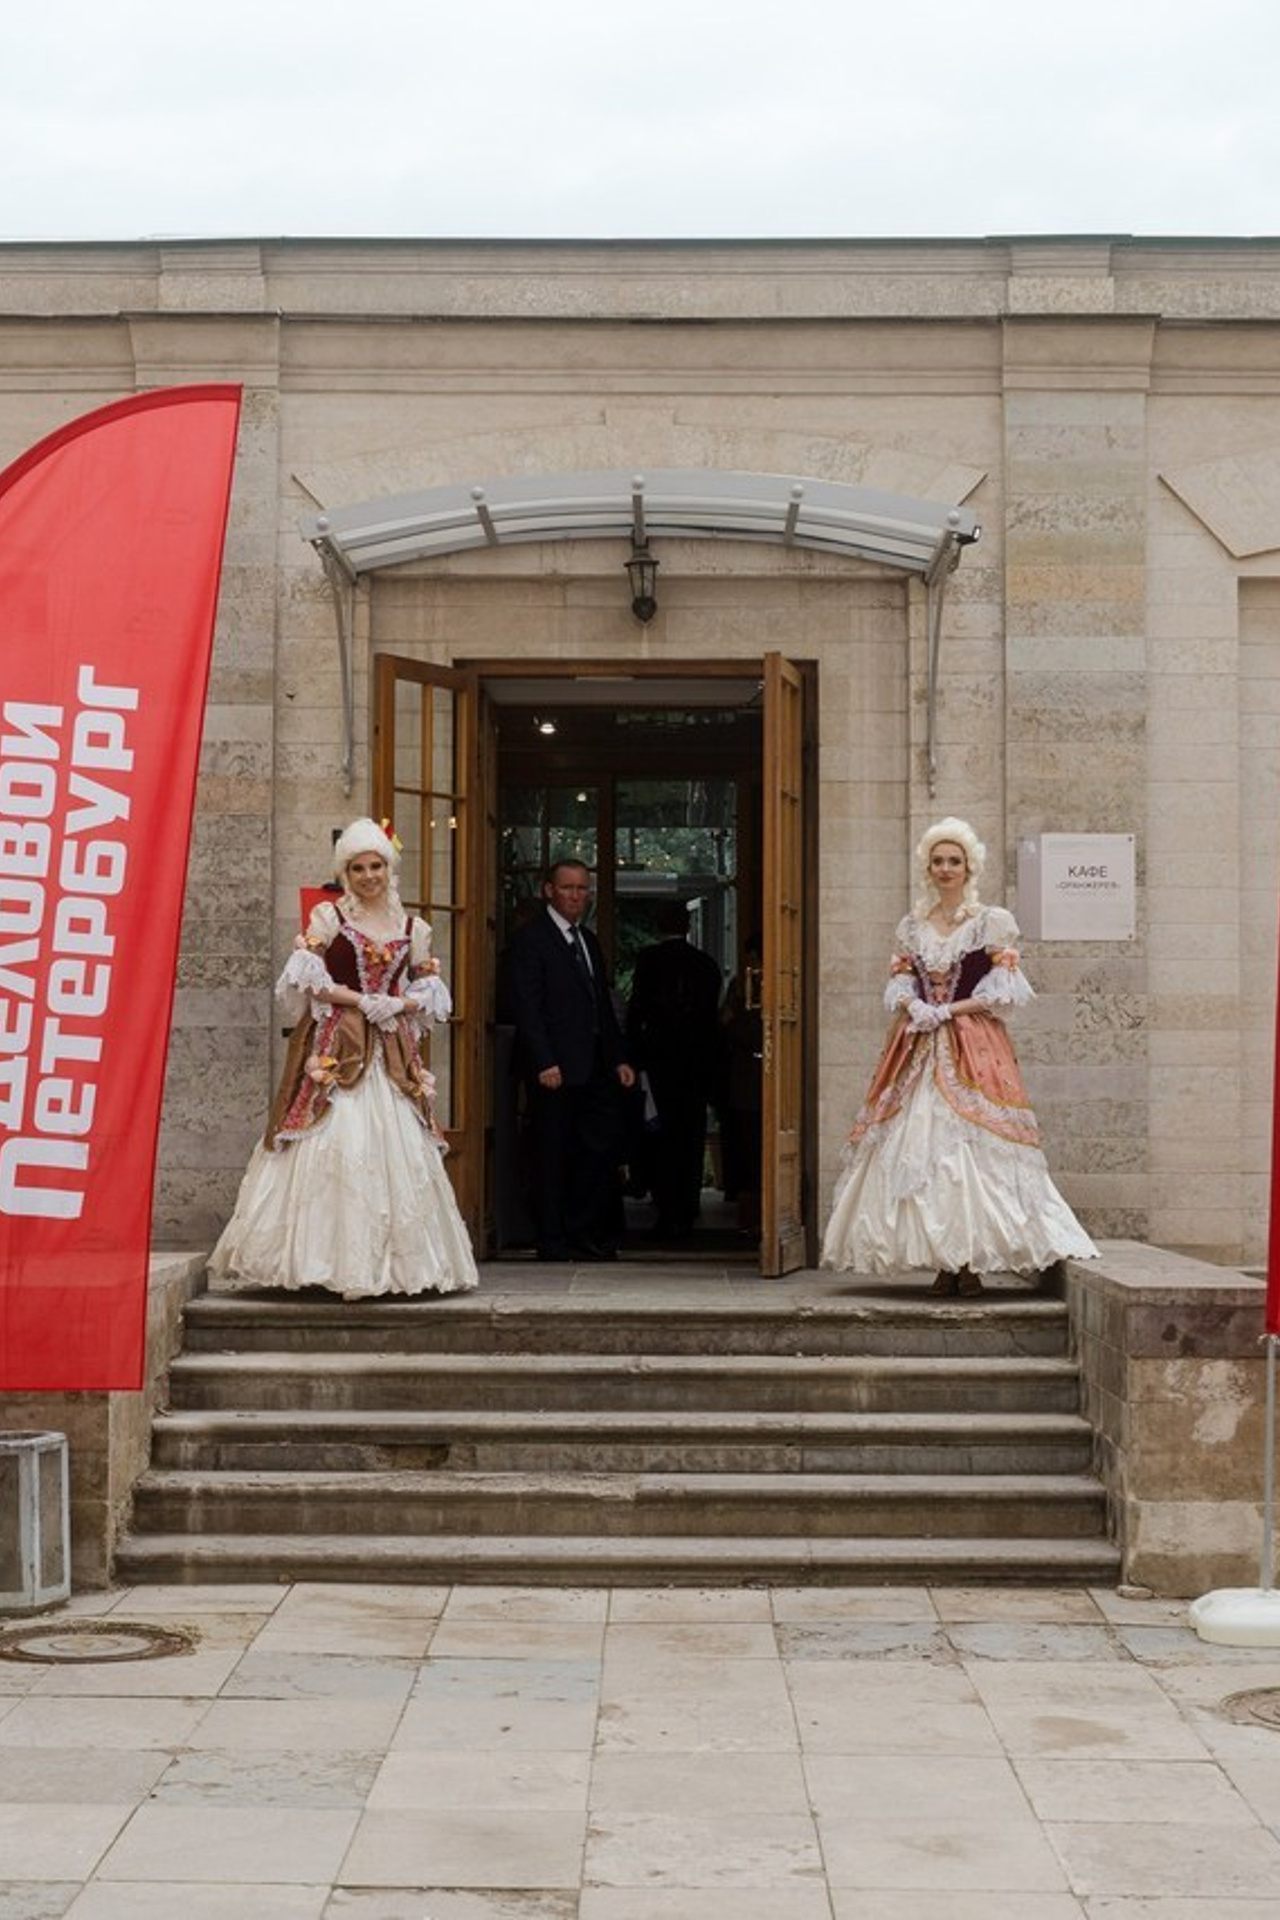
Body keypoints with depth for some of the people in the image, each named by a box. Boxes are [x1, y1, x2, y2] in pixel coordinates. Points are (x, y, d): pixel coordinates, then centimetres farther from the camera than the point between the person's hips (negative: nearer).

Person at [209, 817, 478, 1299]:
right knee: (337, 1140, -11)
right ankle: (338, 1258, -9)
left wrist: (399, 1005, -5)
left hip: (392, 1051, 4)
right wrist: (362, 1001, -12)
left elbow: (431, 991, 14)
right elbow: (306, 980, -7)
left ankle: (397, 1260, 4)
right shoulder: (328, 916, 2)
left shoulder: (411, 927, 13)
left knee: (397, 1146, -1)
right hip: (337, 1046, -4)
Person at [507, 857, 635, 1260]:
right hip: (555, 1067, -7)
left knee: (600, 1149, 5)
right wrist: (544, 1062, -20)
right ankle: (553, 1242, 8)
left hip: (594, 1066, 7)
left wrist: (619, 1058, 12)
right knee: (553, 1153, 1)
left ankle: (586, 1234, 15)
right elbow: (527, 1007, -13)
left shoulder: (588, 940, 18)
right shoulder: (529, 938, -6)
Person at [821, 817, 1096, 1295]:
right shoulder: (912, 925, 15)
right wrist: (913, 1008, -9)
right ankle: (944, 1262, 0)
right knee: (920, 1143, -3)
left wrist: (949, 1011, -11)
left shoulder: (993, 922, 3)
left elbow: (1001, 990, -3)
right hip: (920, 1047, 4)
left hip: (974, 1045, -4)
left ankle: (972, 1261, -10)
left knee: (972, 1143, -11)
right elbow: (899, 984, 12)